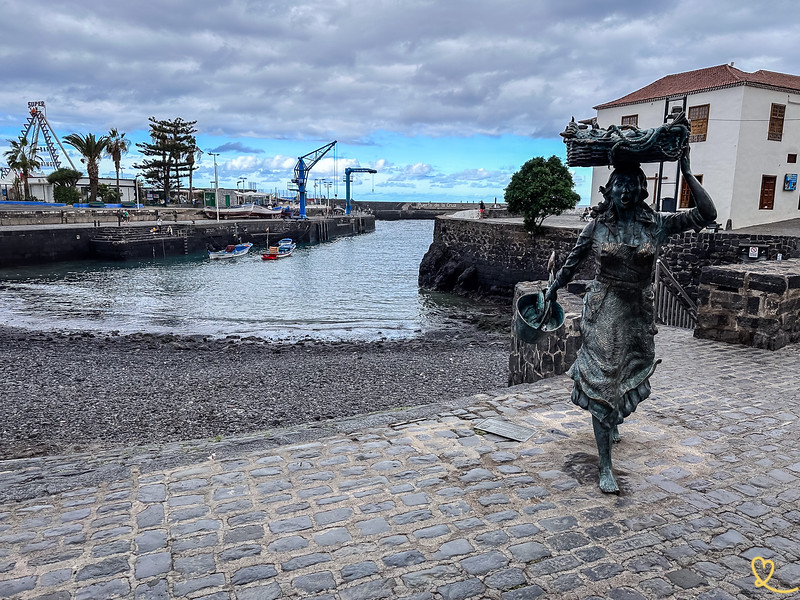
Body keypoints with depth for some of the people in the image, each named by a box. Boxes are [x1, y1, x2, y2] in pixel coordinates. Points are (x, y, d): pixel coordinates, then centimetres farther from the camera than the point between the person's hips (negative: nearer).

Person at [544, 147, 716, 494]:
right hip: (603, 310, -2)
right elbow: (572, 262, 7)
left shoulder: (657, 224, -1)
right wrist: (552, 290, 7)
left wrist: (687, 174, -9)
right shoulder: (597, 227, -3)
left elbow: (706, 215, -8)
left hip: (638, 312, 3)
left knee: (629, 374, 18)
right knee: (601, 380, -6)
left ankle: (613, 422, 53)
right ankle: (606, 466, -1)